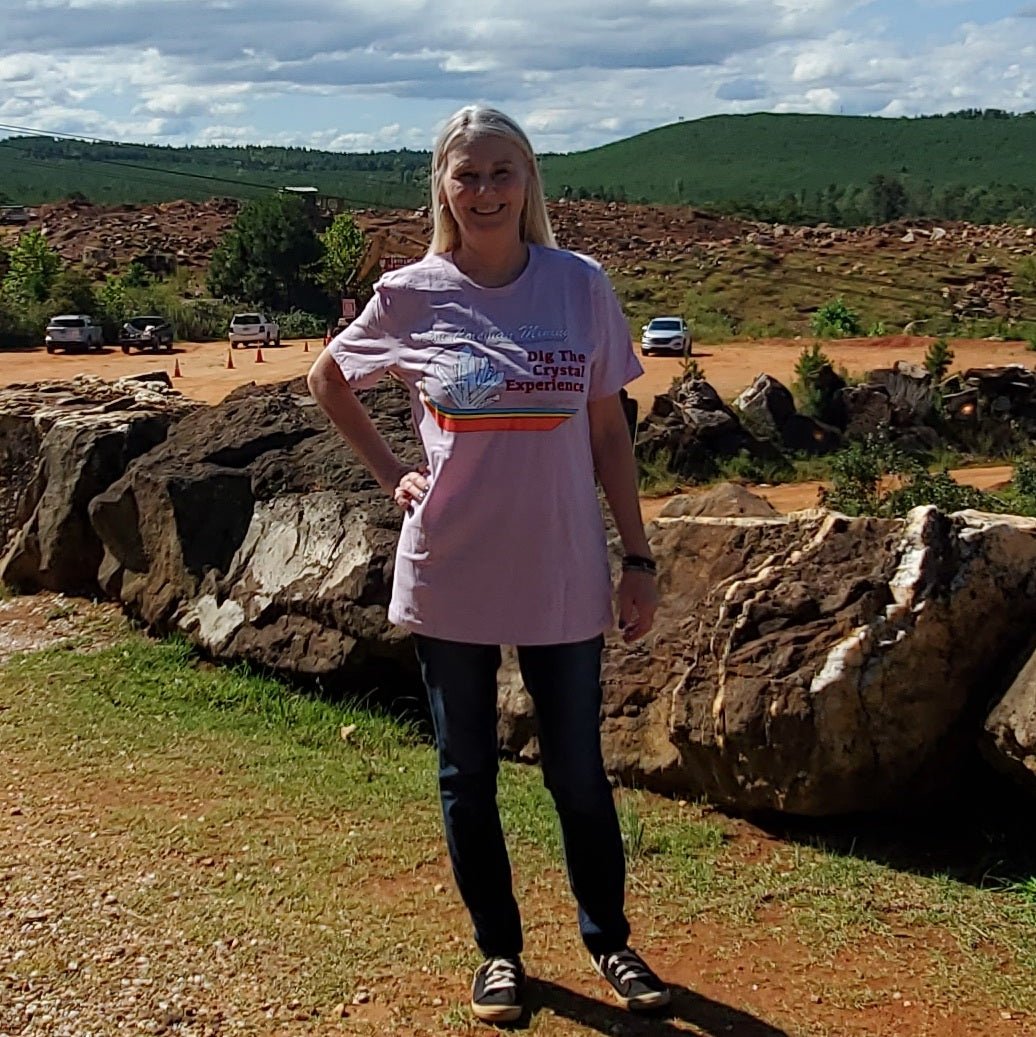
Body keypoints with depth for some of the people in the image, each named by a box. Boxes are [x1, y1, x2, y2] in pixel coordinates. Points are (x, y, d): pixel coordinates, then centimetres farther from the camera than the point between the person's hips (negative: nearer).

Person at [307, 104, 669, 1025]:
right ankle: (499, 949, 31)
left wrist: (638, 559, 2)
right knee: (467, 773, 12)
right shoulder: (411, 296, -3)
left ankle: (609, 939, 32)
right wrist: (391, 474, 3)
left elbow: (609, 430, 3)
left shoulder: (581, 286, -2)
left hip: (564, 577, 0)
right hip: (450, 578, 0)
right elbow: (328, 379, 14)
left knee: (578, 772, 11)